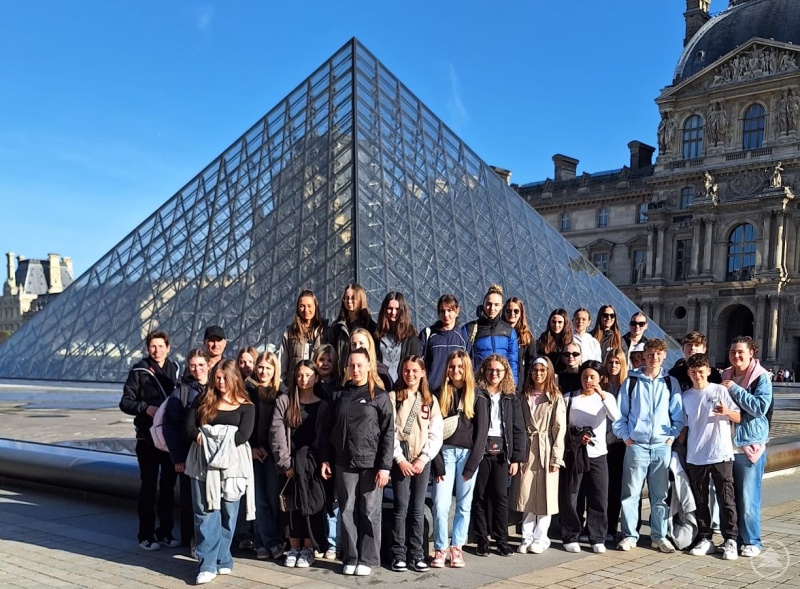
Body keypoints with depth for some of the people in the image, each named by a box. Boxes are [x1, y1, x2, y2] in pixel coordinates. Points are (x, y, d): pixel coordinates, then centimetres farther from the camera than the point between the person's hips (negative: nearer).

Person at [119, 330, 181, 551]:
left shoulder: (175, 369, 6)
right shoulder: (139, 371, -5)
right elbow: (125, 402, -7)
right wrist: (146, 408, -21)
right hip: (148, 439, -3)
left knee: (168, 486, 11)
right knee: (149, 486, 3)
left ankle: (165, 532, 23)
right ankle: (146, 535, 13)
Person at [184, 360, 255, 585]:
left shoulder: (246, 406, 4)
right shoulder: (204, 401, 12)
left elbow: (243, 436, -10)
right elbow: (189, 428, 2)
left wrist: (210, 438, -10)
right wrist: (204, 438, -14)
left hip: (231, 463, -1)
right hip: (204, 462, 1)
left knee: (228, 513, 4)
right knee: (206, 513, -3)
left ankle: (222, 560, 15)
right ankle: (207, 565, -2)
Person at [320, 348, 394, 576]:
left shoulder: (379, 396, -1)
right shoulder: (339, 395, 9)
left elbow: (388, 433, -5)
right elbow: (329, 429, 11)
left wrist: (385, 466, -11)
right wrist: (326, 459, 4)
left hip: (371, 463, -3)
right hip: (344, 463, 3)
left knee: (369, 512, 3)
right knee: (347, 512, 6)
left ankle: (367, 559, 12)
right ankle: (350, 558, 15)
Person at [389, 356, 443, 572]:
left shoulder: (431, 400, 10)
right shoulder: (393, 398, 1)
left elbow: (436, 433, 4)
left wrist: (424, 458, -7)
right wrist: (400, 459, -12)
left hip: (423, 461, 2)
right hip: (400, 460, -2)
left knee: (418, 508, 5)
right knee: (401, 507, -2)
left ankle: (417, 555, 10)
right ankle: (398, 555, 5)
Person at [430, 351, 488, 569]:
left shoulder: (478, 398, 2)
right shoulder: (439, 395, 5)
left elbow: (481, 433, -2)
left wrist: (471, 465, -8)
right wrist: (437, 464, -8)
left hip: (468, 454, 0)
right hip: (445, 453, 0)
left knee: (464, 505, 5)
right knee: (441, 505, -6)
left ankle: (457, 548, 14)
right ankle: (440, 549, 4)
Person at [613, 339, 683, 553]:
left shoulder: (671, 383, 9)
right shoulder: (631, 381, 5)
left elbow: (678, 415, 10)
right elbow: (620, 413, 6)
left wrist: (672, 436, -1)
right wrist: (625, 436, -2)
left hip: (662, 446, 1)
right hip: (637, 445, -1)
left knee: (660, 494, 8)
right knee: (631, 492, 0)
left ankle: (659, 536, 18)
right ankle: (629, 535, 9)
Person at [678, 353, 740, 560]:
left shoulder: (720, 390, 0)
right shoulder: (686, 396, 9)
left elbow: (739, 419, 1)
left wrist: (727, 412, -19)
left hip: (721, 455, -3)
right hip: (695, 457, 3)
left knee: (726, 499, 0)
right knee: (700, 501, 9)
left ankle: (730, 540, 7)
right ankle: (704, 538, 17)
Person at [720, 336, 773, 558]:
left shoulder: (761, 377, -5)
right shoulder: (725, 376, 12)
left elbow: (761, 407, -19)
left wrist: (735, 389, -17)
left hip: (750, 446, -5)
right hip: (727, 445, 5)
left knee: (748, 498, -2)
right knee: (729, 496, 9)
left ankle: (751, 542, 9)